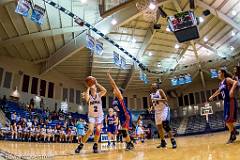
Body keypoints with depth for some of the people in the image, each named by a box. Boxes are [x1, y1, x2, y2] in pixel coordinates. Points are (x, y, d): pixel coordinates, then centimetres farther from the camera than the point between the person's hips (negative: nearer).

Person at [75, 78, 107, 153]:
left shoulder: (99, 95, -3)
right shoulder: (89, 96, -6)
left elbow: (105, 90, -23)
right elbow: (86, 99, -32)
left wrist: (97, 84, -20)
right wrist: (88, 87, -24)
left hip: (99, 115, 2)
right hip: (91, 116, -2)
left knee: (98, 130, -7)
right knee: (90, 130, -17)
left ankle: (95, 145, 10)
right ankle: (81, 145, -6)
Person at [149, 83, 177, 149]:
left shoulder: (160, 91, -7)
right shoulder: (151, 95, 11)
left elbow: (166, 100, -16)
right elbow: (152, 104, 18)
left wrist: (157, 99, -27)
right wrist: (151, 108, -3)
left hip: (164, 109, -7)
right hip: (157, 111, 7)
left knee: (165, 125, -19)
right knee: (159, 127, 6)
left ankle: (173, 141, -13)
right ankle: (163, 142, 15)